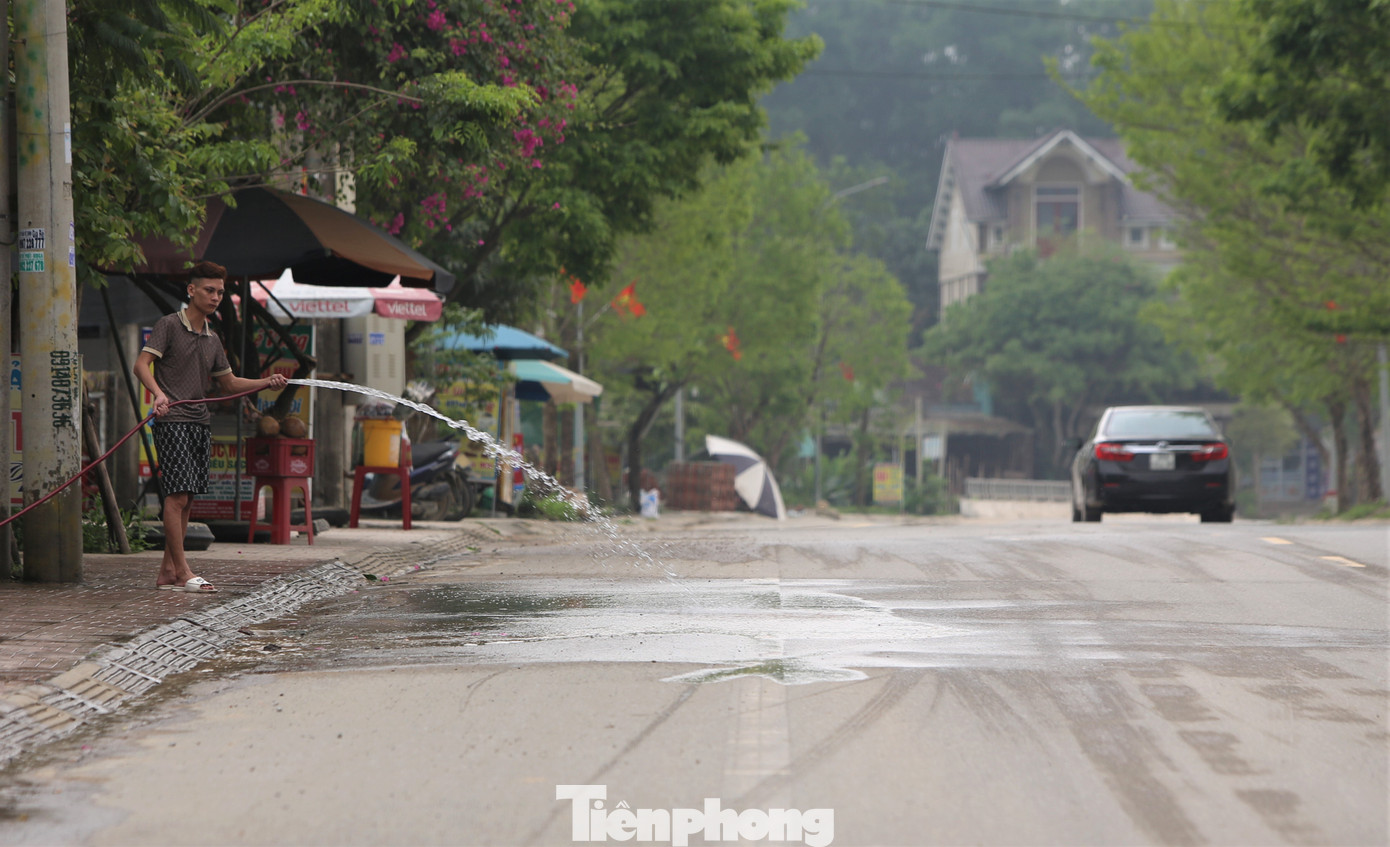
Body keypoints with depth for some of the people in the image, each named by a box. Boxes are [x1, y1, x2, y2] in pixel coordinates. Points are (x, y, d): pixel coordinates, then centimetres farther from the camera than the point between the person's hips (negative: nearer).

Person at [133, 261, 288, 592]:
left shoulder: (212, 339, 18)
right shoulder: (169, 325, -3)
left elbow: (229, 382, 26)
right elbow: (142, 363, -13)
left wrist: (268, 382, 12)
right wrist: (159, 393, -31)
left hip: (200, 422, 7)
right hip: (172, 420, -7)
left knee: (186, 499, 6)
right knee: (177, 495, -13)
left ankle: (167, 571, 10)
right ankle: (182, 571, -13)